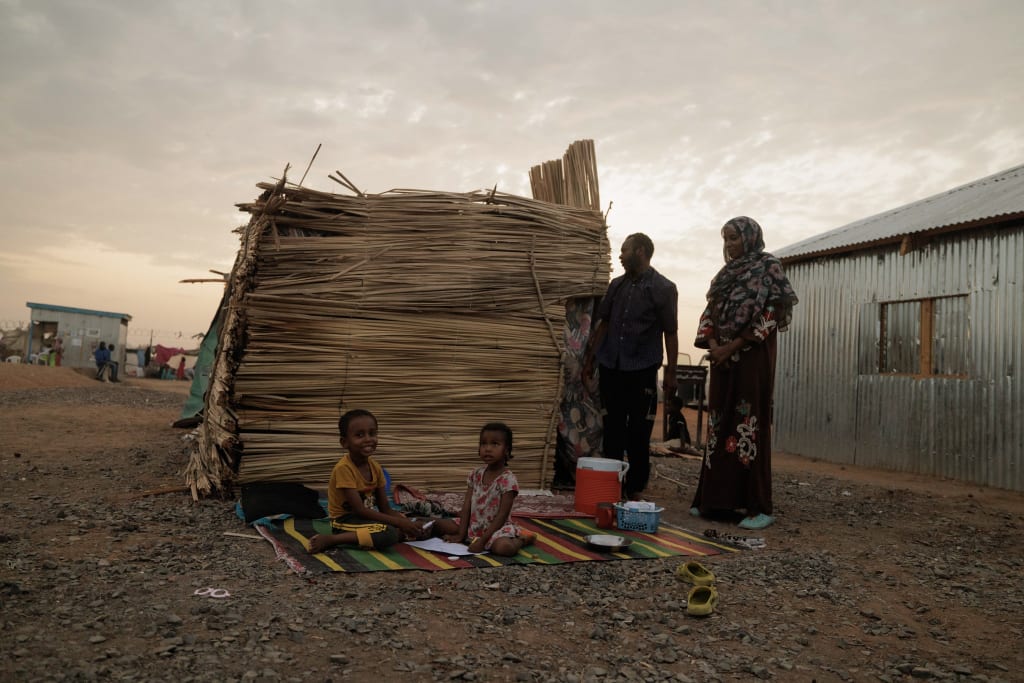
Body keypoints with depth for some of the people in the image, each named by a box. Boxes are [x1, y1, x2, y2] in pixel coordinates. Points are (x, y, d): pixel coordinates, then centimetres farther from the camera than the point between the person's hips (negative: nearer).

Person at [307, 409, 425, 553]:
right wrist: (399, 523, -27)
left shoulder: (376, 467, 2)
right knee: (389, 534, -31)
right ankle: (329, 539, -21)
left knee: (410, 522, 0)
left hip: (365, 517, 8)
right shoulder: (344, 468, -20)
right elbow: (359, 509, -24)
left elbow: (385, 508, 4)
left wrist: (407, 522, -17)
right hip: (345, 521, -8)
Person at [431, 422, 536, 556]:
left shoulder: (508, 480, -17)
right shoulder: (475, 474, 0)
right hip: (472, 524, 6)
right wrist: (461, 534, -9)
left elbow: (502, 516, -19)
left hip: (496, 528, -6)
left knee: (505, 547, -38)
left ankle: (521, 538, -4)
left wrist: (482, 541, -24)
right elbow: (467, 506, 0)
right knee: (435, 525, -5)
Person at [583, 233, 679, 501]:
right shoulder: (617, 285, 12)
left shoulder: (663, 288, -2)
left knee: (638, 434, 2)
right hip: (611, 367, 4)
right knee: (612, 431, 8)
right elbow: (603, 323, 17)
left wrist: (670, 373, -6)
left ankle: (635, 491, 12)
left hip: (642, 370, -4)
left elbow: (670, 333, -3)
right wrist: (590, 357, 14)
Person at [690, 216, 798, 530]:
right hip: (722, 359, 7)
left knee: (750, 425, -8)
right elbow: (711, 312, 15)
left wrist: (734, 345, -14)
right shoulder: (725, 273, 18)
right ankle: (715, 498, 13)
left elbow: (772, 313, -11)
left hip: (753, 357, -7)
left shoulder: (768, 267, -2)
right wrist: (713, 344, -4)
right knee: (719, 425, 6)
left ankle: (759, 507, -2)